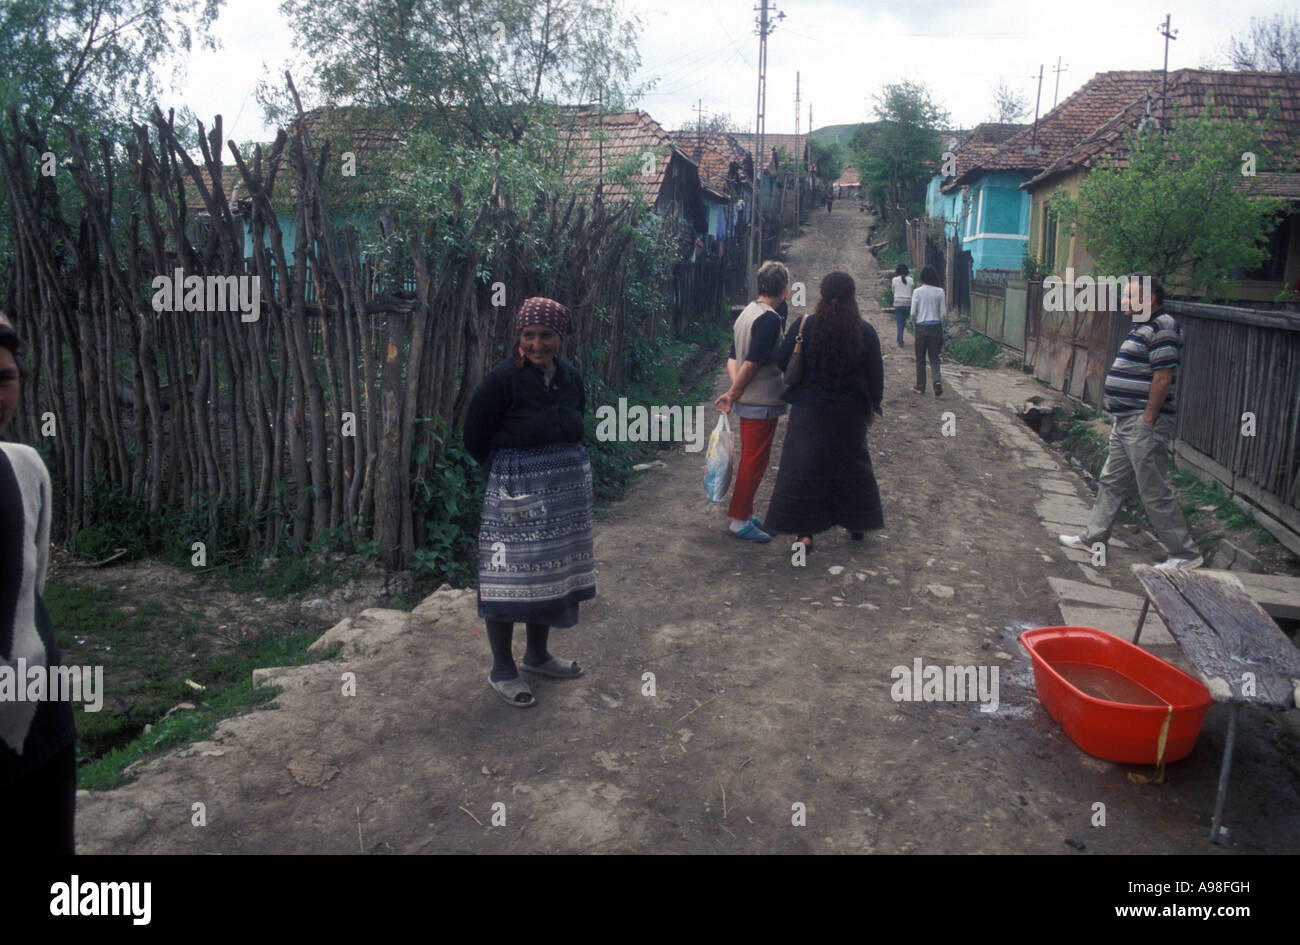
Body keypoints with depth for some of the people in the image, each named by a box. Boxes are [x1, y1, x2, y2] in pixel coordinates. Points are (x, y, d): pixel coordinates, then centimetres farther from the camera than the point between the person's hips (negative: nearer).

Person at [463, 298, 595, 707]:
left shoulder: (571, 377, 4)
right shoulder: (503, 379, -15)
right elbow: (475, 438, -10)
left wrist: (560, 465, 9)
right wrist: (509, 470, 1)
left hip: (568, 490, 7)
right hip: (516, 493, -6)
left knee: (551, 574, 17)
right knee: (510, 579, 1)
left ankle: (538, 655, 36)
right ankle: (502, 670, 17)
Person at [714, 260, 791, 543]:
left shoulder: (746, 313, 12)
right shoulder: (769, 318, -18)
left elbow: (733, 358, 9)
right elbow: (751, 364, -20)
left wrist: (733, 391, 0)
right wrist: (733, 393, -11)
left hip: (747, 402, 9)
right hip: (763, 402, -9)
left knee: (749, 459, 17)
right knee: (755, 462, -1)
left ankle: (745, 513, 26)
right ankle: (739, 519, 5)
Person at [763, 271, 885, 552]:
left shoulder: (803, 327, -10)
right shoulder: (865, 332, -5)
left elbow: (781, 363, -7)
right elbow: (875, 375, 2)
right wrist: (873, 407, 15)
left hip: (809, 412, -2)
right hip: (849, 413, 2)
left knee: (805, 467, 5)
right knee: (851, 465, 18)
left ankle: (805, 532, 0)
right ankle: (857, 523, 30)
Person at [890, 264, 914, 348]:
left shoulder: (894, 280, -3)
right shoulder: (910, 280, 1)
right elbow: (912, 291, 9)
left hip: (898, 303, -2)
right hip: (908, 303, 2)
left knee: (899, 323, 2)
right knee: (903, 321, 17)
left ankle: (900, 341, -3)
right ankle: (900, 339, 25)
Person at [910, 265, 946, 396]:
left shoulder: (917, 291, -5)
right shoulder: (939, 292, -2)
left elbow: (912, 313, -7)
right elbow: (943, 314, -3)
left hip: (921, 327, -1)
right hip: (936, 326, 1)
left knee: (920, 357, 10)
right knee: (934, 357, 7)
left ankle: (920, 386, 15)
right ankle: (937, 380, -16)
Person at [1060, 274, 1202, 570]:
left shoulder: (1162, 327, -15)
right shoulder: (1144, 326, 16)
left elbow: (1163, 378, -21)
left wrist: (1147, 421, -21)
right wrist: (1124, 419, 18)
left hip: (1144, 424, -10)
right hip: (1126, 422, 10)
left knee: (1155, 492, -4)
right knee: (1112, 482, 17)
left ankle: (1186, 554, 6)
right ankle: (1093, 537, 28)